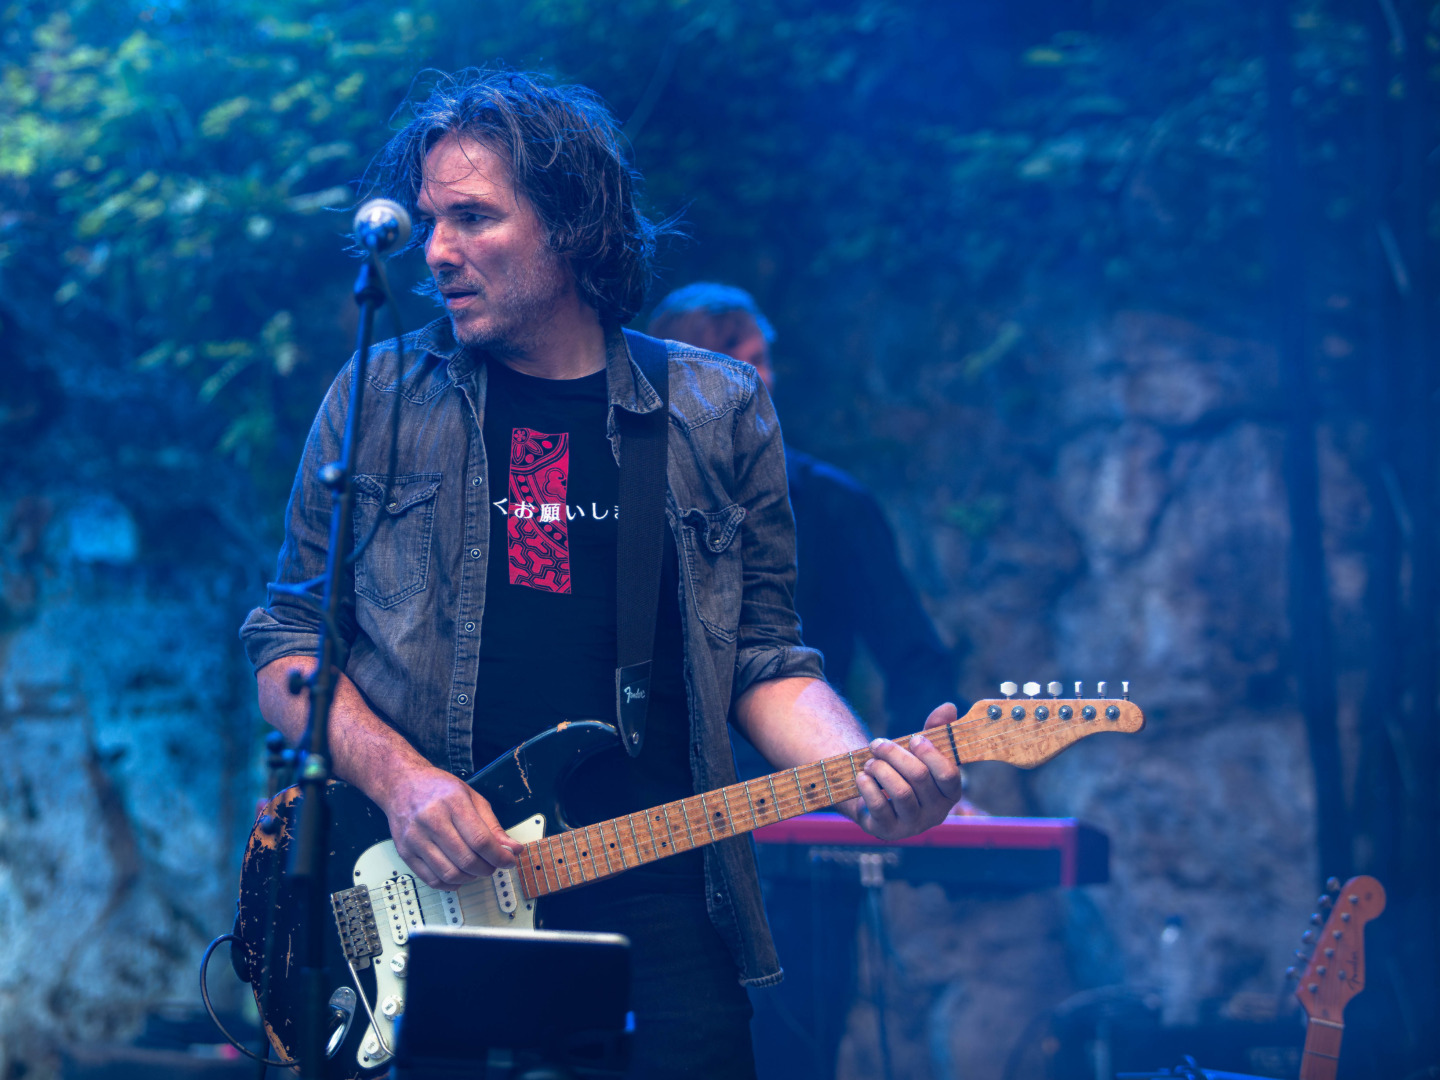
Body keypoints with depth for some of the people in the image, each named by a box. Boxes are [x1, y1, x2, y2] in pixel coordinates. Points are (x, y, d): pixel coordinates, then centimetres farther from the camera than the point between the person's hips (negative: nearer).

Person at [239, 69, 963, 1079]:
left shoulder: (716, 411, 8)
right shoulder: (381, 399, 6)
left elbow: (765, 661, 9)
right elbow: (287, 643, 6)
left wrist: (868, 772, -10)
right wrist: (399, 778, -11)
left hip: (659, 898, 1)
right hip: (426, 892, 0)